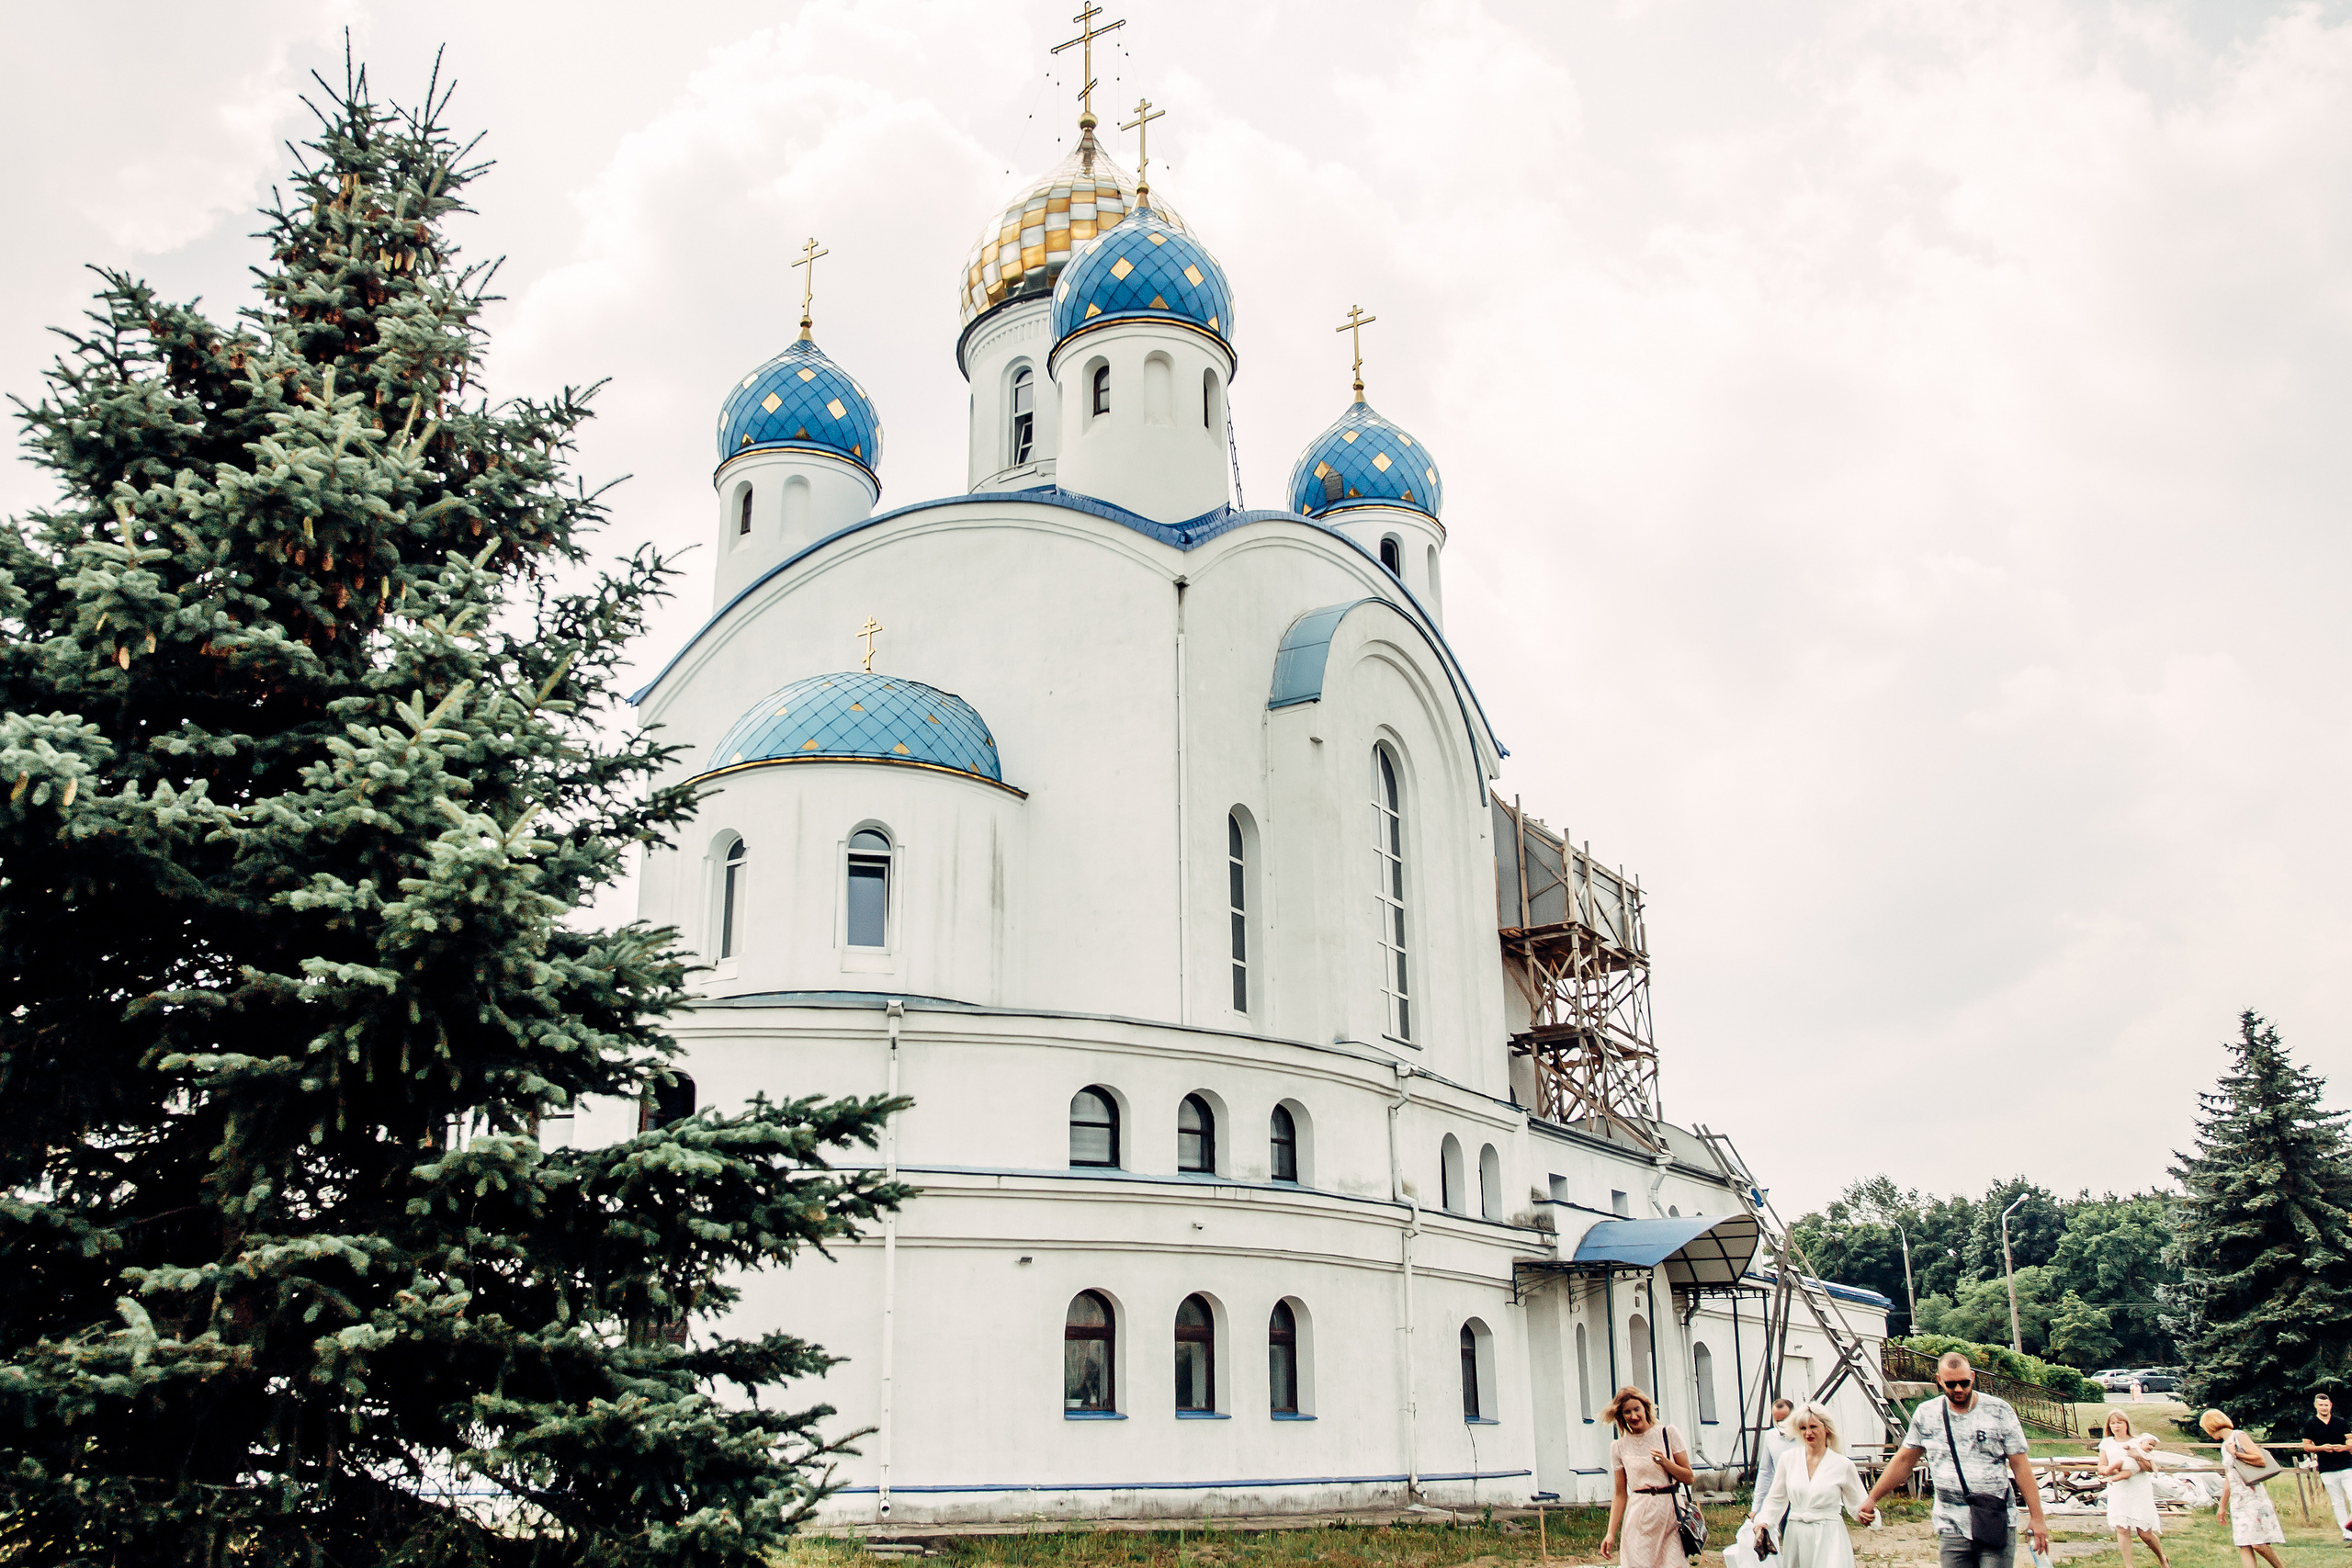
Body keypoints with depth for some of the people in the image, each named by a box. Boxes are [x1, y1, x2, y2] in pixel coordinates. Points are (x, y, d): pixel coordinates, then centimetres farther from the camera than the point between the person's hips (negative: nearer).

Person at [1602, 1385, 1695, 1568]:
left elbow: (1689, 1478, 6)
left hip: (1671, 1515, -1)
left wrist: (1664, 1462, -11)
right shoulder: (1619, 1447, 7)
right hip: (1639, 1519, 1)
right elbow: (1620, 1494, 9)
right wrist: (1611, 1533, 3)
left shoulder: (1668, 1434, 3)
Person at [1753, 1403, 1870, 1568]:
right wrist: (1763, 1523, -4)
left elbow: (1857, 1503, 7)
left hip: (1829, 1539, -3)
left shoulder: (1843, 1464, 0)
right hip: (1795, 1538, 3)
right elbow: (1776, 1499, 10)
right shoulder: (1789, 1459, 4)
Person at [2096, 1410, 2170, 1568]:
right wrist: (2113, 1471, -12)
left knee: (2145, 1533, 0)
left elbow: (2152, 1468, 1)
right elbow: (2101, 1468, 7)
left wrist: (2138, 1458, -15)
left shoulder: (2138, 1442, 6)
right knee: (2122, 1529, -10)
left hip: (2139, 1490, -2)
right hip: (2117, 1491, 2)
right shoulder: (2106, 1443, 12)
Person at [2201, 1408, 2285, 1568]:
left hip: (2253, 1497, -8)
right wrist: (2222, 1506, 25)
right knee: (2243, 1546, -3)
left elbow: (2261, 1459, -15)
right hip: (2237, 1501, 8)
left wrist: (2235, 1454, -8)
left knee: (2258, 1544, -12)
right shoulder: (2225, 1446, 20)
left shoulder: (2238, 1436, -4)